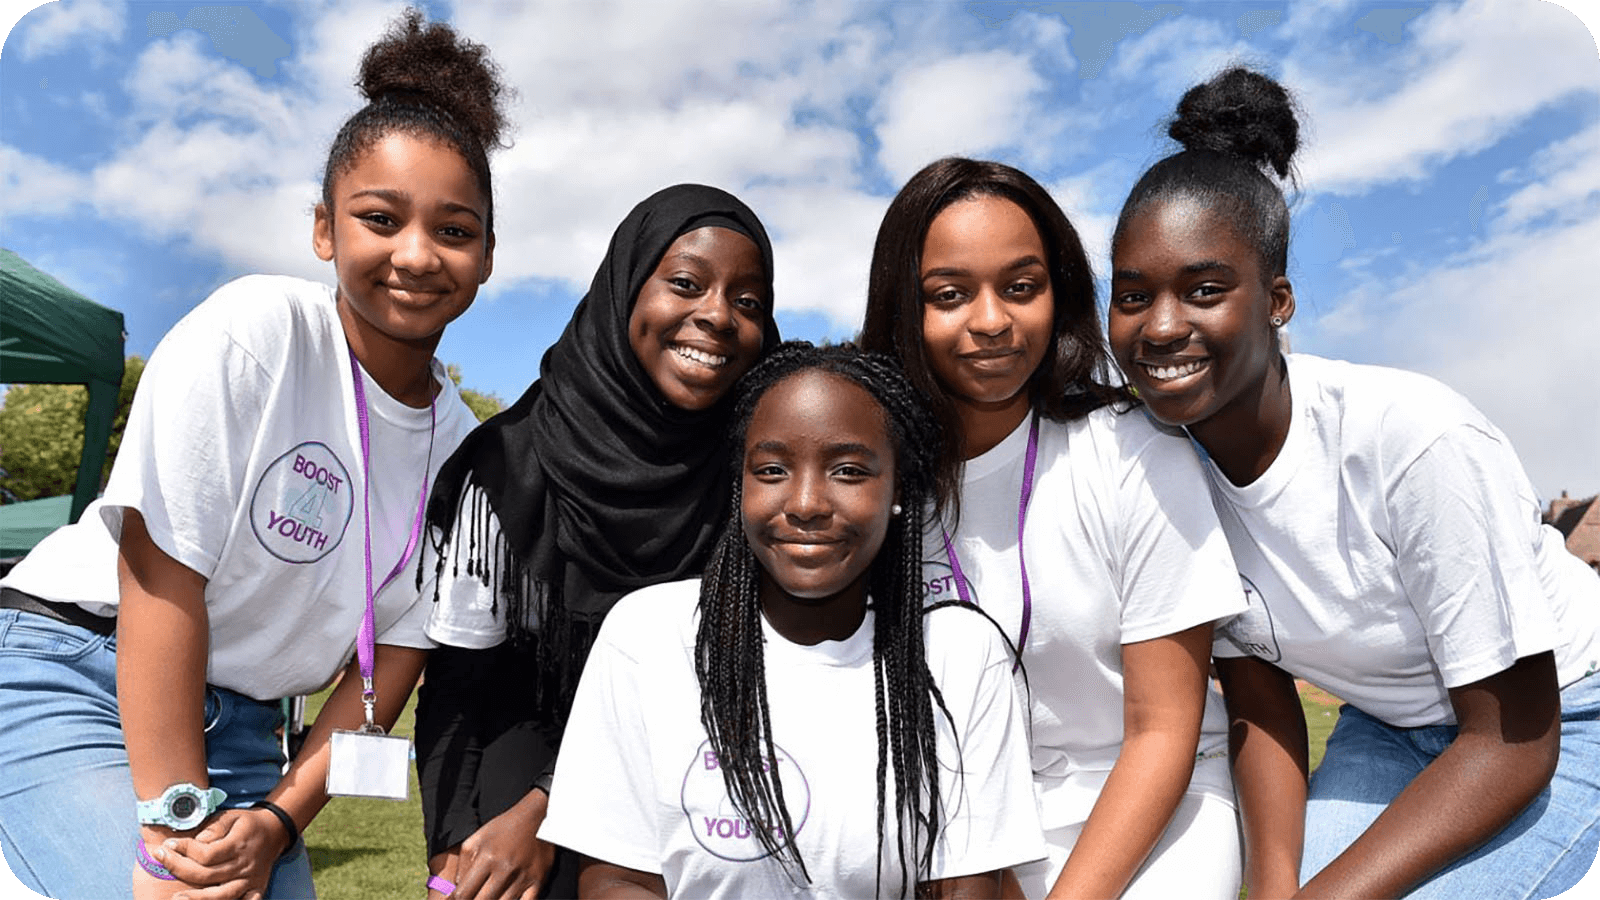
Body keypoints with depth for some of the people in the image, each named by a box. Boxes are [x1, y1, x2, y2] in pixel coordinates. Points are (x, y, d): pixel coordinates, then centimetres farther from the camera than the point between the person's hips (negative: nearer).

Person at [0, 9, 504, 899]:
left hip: (239, 717, 5)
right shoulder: (255, 331, -18)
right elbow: (161, 574, -20)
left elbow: (394, 651, 0)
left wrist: (275, 821, -10)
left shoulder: (461, 447, -4)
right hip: (77, 671, -5)